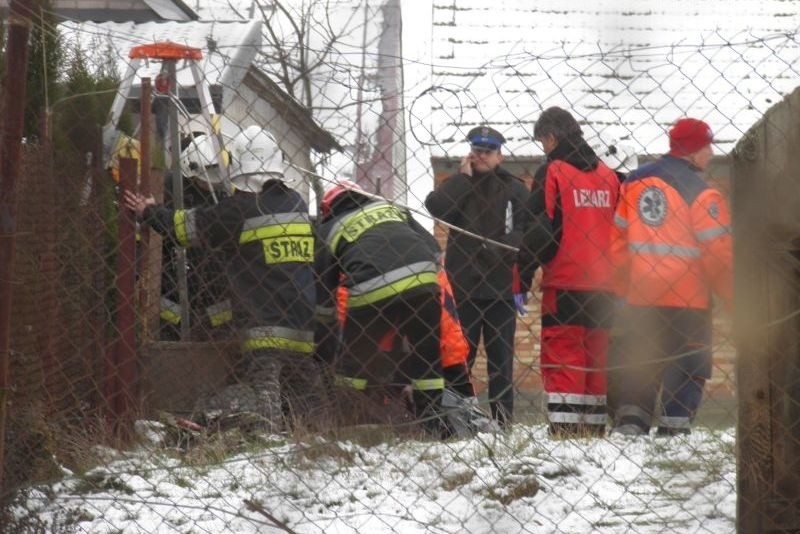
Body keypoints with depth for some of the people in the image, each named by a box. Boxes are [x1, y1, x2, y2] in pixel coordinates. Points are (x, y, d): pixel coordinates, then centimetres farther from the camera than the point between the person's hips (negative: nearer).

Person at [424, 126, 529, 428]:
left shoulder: (515, 189, 9)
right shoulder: (456, 185, 11)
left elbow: (526, 230, 0)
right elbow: (436, 207, -10)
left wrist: (503, 247, -17)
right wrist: (464, 176, -6)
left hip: (501, 287, 0)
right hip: (462, 284, 0)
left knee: (501, 356, 3)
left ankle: (502, 418, 6)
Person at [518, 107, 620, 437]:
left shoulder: (552, 172, -5)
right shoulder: (608, 175, 12)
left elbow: (539, 232, -10)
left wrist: (522, 281, -5)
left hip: (563, 282, -5)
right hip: (603, 285, 6)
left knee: (561, 356, -6)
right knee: (596, 357, 10)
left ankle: (563, 429, -14)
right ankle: (593, 428, 12)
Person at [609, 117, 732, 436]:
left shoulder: (634, 181, 7)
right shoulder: (700, 193, -13)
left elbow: (618, 239, 10)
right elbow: (718, 252, -14)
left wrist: (624, 288, 18)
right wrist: (737, 299, -3)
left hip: (641, 296, 6)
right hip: (688, 299, -6)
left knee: (642, 363, 15)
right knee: (688, 366, 3)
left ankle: (630, 421, 10)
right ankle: (674, 427, -3)